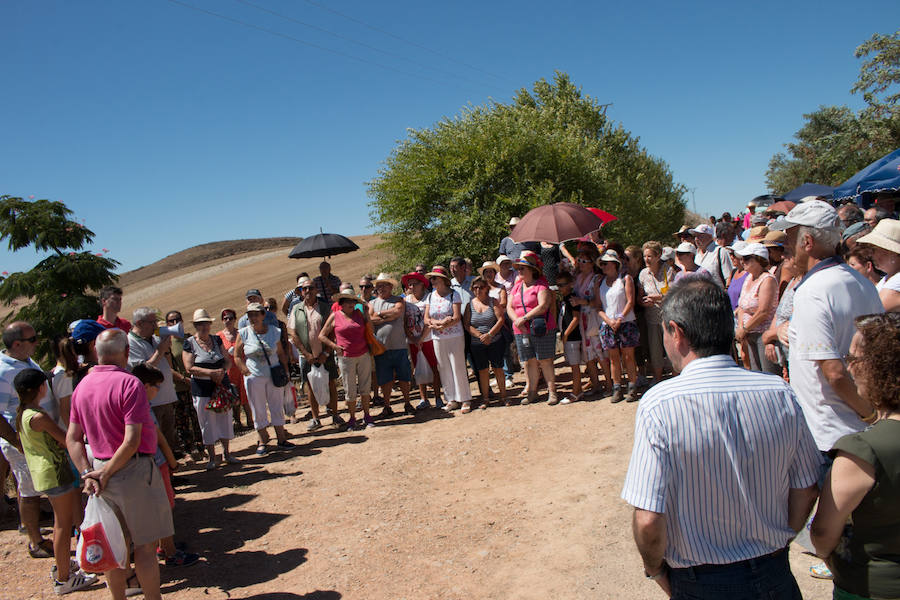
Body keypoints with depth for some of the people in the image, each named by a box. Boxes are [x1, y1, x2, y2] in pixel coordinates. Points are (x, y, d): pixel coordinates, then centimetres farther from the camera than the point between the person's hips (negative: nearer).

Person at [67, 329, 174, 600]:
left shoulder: (82, 386, 5)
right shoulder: (129, 384, -18)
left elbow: (72, 438, 6)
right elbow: (132, 441, -22)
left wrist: (88, 473, -1)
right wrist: (106, 473, -11)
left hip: (102, 470, 7)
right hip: (133, 470, -7)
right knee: (145, 545, 5)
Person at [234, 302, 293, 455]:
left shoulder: (274, 332, 2)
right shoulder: (243, 334, -4)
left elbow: (281, 353, 10)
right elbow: (237, 357, 0)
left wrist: (285, 371, 4)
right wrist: (246, 372, -8)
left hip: (274, 376, 2)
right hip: (254, 378, -2)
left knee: (277, 407, 8)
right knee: (258, 409, 5)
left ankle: (281, 439, 18)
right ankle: (262, 441, 17)